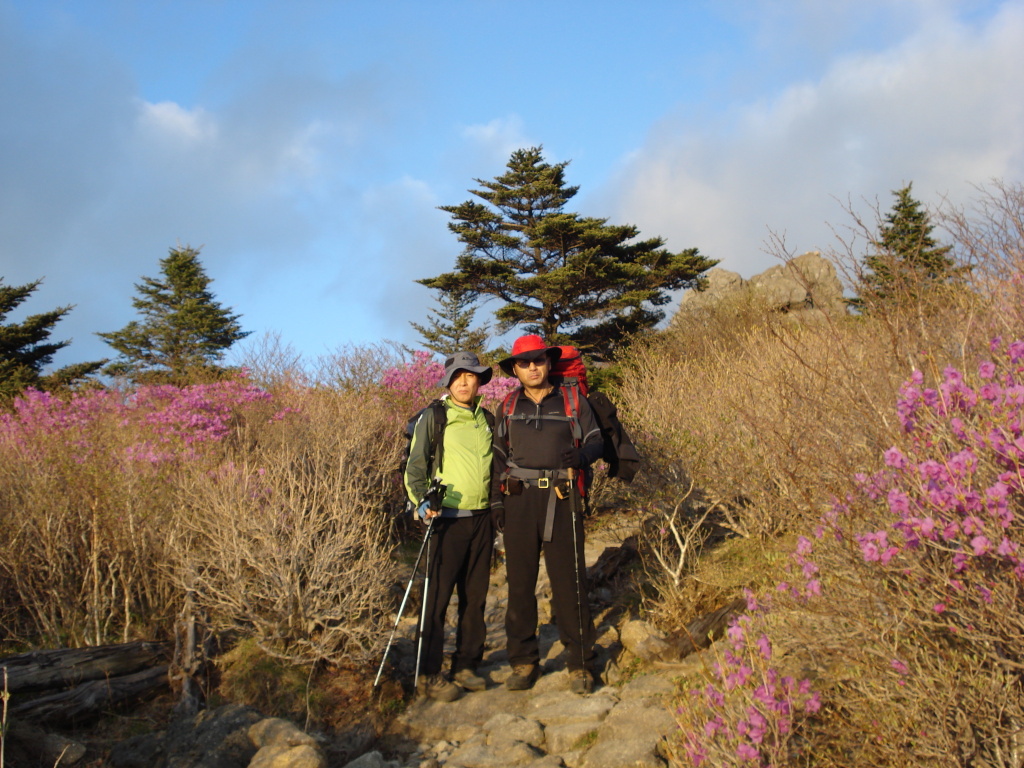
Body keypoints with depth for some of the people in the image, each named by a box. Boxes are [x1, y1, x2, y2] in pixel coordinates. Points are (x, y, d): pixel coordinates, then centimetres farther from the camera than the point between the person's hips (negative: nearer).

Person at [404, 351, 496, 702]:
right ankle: (429, 675, 3)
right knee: (438, 597, -5)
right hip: (447, 519, -5)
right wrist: (421, 501, -21)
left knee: (475, 597, 10)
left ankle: (465, 666, 22)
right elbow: (415, 466, -5)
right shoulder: (433, 417, -2)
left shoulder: (487, 420, 13)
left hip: (482, 518, 5)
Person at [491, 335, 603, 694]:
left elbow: (595, 441, 8)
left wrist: (580, 456, -15)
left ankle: (580, 663, 7)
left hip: (561, 500, -2)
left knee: (569, 581, -3)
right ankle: (523, 661, 15)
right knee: (520, 581, 4)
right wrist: (496, 500, 5)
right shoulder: (507, 407, 13)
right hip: (519, 499, 2)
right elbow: (498, 456, 14)